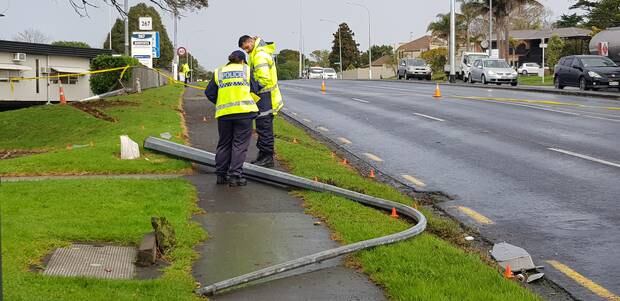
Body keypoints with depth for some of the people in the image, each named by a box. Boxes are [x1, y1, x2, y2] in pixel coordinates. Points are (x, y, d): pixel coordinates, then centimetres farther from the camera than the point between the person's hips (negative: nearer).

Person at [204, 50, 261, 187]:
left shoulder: (218, 73, 13)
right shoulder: (246, 70, 8)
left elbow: (209, 93, 9)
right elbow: (254, 90, 8)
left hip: (224, 113, 3)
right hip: (244, 111, -3)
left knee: (224, 144, 14)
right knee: (240, 144, 0)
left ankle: (221, 174, 16)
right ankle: (235, 175, -6)